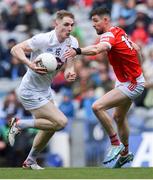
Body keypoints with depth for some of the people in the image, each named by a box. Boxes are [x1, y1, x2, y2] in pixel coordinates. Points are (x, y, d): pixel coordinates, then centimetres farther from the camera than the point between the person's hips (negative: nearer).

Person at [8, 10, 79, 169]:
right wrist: (30, 64, -40)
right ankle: (19, 124, -2)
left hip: (45, 90, 9)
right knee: (60, 122, -16)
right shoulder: (44, 39, -24)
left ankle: (30, 161, 38)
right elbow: (15, 49, -24)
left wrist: (69, 74, -26)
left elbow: (69, 67, -1)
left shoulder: (72, 42, -2)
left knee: (49, 128, 18)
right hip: (30, 92, -9)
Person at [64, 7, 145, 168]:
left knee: (97, 107, -22)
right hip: (126, 81, 11)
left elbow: (97, 49, -47)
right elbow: (136, 49, 18)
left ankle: (116, 144, -10)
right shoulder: (119, 32, 5)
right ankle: (125, 153, 44)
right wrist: (136, 69, 26)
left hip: (131, 84, -11)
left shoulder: (110, 35, -24)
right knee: (119, 117, 25)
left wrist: (77, 51, -62)